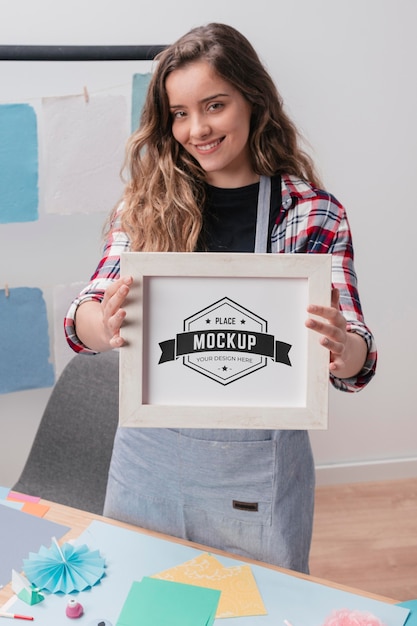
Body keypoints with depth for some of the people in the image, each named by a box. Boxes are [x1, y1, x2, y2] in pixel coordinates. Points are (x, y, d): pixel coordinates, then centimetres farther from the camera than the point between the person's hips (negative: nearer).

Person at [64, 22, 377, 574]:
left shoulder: (315, 214, -7)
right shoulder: (147, 202, -1)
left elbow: (356, 356, -10)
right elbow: (83, 319, -8)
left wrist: (342, 349, -34)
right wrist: (104, 325, -31)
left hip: (258, 463, -1)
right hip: (147, 453, 2)